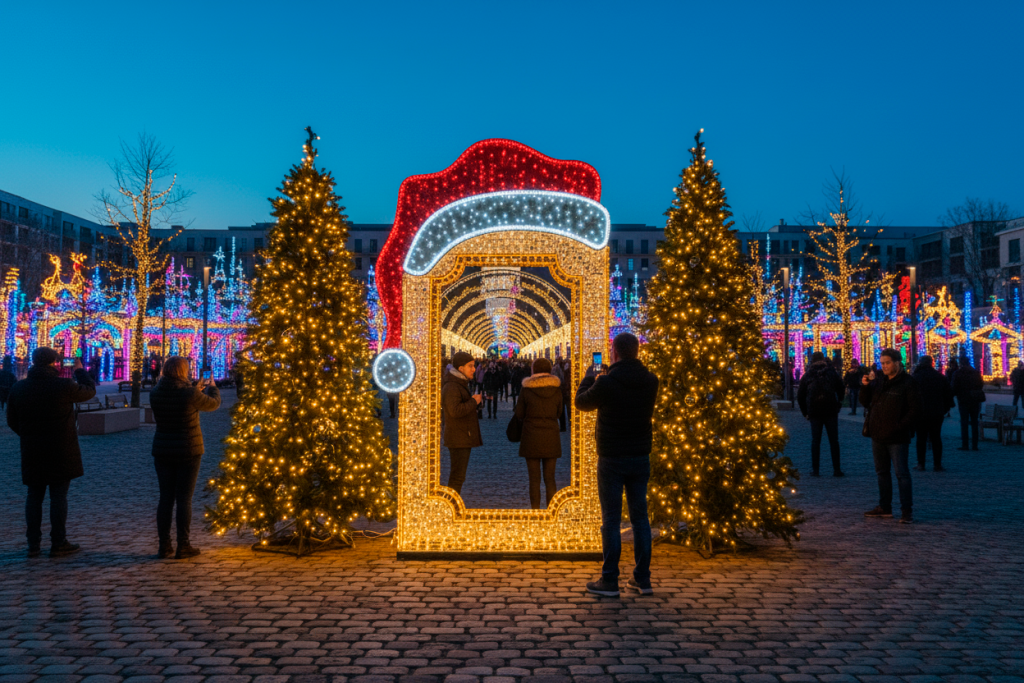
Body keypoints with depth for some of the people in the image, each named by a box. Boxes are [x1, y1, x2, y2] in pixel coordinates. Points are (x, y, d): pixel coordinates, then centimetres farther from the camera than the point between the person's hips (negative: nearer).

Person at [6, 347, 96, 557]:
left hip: (32, 453, 4)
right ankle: (58, 543, 6)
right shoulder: (64, 386, -13)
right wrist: (80, 371, 19)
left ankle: (33, 544, 14)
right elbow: (89, 391, 4)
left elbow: (12, 422, 8)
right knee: (58, 496, 2)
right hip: (61, 452, -4)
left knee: (34, 496, 12)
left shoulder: (18, 389, 2)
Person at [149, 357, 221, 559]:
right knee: (184, 499, 2)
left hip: (162, 452, 4)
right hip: (188, 451, -4)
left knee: (165, 498, 10)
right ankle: (183, 546, 6)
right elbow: (213, 403, 2)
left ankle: (164, 546, 14)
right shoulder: (189, 394, -15)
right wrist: (212, 387, 22)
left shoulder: (155, 393, -1)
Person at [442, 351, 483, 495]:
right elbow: (455, 410, -29)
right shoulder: (451, 387, -17)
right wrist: (474, 401, -19)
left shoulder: (460, 384, 17)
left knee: (458, 475, 14)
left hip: (463, 438, 10)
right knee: (457, 476, -9)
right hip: (458, 439, -10)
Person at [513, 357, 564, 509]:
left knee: (534, 479, 4)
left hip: (531, 437, -2)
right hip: (551, 437, 2)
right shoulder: (556, 389, -1)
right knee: (550, 478, 8)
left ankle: (535, 510, 5)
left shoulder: (527, 389, -7)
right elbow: (558, 412, 9)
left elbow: (519, 414, 0)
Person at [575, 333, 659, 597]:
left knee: (611, 519, 2)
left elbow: (581, 402, 1)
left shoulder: (606, 383, -16)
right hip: (641, 457, 5)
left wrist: (589, 377, 20)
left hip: (611, 459, -4)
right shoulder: (650, 382, -1)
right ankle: (642, 579, 17)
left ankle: (609, 581, 7)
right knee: (640, 517, 11)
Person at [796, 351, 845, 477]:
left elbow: (800, 396, 5)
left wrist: (805, 412, 11)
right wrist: (838, 404, 19)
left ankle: (815, 469, 4)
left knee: (815, 441, 6)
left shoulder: (807, 375, 5)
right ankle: (836, 469, 7)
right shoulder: (832, 372, 5)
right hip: (831, 411, 0)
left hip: (814, 412, 0)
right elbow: (841, 390, 6)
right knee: (834, 441, 7)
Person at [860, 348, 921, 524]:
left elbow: (915, 409, -12)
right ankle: (884, 507, 25)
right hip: (878, 436, 7)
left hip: (897, 438, -7)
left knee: (902, 474, -4)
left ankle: (907, 511, -1)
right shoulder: (878, 379, 9)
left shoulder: (908, 383, -9)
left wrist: (900, 427, -18)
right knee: (882, 472, 15)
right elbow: (865, 402, 12)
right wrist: (865, 386, -6)